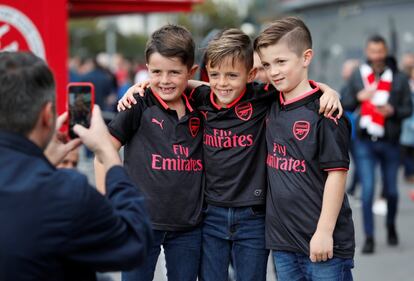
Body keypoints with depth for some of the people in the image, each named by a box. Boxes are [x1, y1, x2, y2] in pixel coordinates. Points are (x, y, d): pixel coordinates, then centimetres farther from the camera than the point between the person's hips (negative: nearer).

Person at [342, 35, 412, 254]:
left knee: (391, 190, 9)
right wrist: (359, 97, -14)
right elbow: (345, 105, 5)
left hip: (389, 142, 0)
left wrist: (393, 111, -17)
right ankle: (369, 237, 1)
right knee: (367, 190, -7)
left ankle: (391, 226, 36)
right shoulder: (357, 76, 5)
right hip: (365, 142, 0)